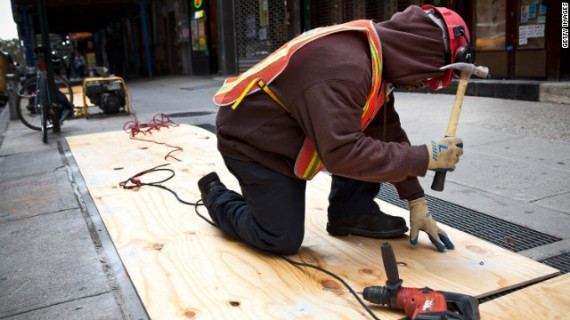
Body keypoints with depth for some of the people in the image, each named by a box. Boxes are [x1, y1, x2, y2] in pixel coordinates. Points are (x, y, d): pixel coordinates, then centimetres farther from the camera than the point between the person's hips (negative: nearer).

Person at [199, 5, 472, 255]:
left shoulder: (379, 55, -4)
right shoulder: (343, 64, -34)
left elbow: (388, 130, 1)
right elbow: (342, 153, -39)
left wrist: (417, 202, 0)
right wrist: (425, 157, -32)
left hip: (289, 131, 8)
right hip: (252, 139, -8)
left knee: (375, 127, -3)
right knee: (283, 241, -5)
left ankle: (352, 213, 8)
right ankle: (217, 195, 17)